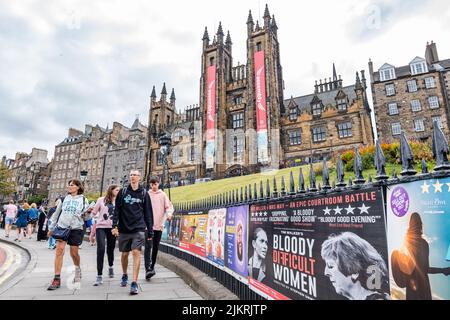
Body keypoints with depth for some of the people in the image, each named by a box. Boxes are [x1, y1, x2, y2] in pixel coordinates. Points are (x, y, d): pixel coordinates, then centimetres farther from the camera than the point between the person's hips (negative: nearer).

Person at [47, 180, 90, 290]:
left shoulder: (83, 200, 4)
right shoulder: (64, 198, 10)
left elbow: (85, 218, 5)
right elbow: (57, 213, 17)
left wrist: (86, 214, -17)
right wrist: (51, 228, 17)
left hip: (75, 228, -1)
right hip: (62, 227, 2)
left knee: (74, 253, 4)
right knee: (59, 249, -13)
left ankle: (78, 270, 32)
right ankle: (57, 279, -9)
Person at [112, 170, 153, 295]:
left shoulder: (144, 193, 3)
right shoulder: (123, 191, 5)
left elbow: (148, 213, 5)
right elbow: (117, 209, 3)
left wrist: (150, 231, 4)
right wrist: (114, 225, -9)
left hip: (139, 229, -2)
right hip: (124, 228, 2)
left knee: (136, 253, -12)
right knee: (124, 254, 13)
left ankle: (134, 283, -8)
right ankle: (124, 276, 37)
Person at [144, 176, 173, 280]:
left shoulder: (163, 195, 5)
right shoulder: (147, 194, 5)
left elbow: (169, 206, 1)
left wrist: (169, 213, -19)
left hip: (159, 225, 2)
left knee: (155, 247, 10)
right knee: (148, 246, -11)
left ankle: (152, 267, 25)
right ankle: (148, 269, -11)